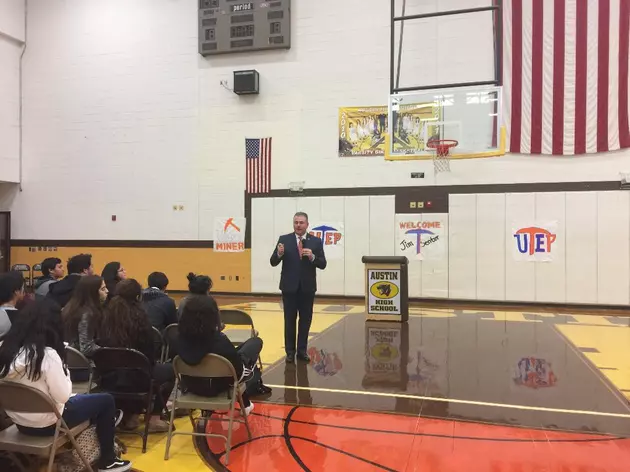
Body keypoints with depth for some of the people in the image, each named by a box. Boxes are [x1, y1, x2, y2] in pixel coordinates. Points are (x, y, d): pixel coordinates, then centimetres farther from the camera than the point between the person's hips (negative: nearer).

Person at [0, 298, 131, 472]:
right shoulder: (47, 355, -27)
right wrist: (65, 374, -6)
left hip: (18, 421, 7)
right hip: (45, 424, -7)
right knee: (106, 400, 11)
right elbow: (63, 396, -21)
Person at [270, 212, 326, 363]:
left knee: (305, 321, 9)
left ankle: (302, 350, 21)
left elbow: (323, 265, -4)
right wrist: (279, 253, -26)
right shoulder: (284, 239, -2)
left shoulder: (316, 241, 0)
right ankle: (290, 351, 17)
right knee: (289, 321, 7)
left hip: (307, 287, 1)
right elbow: (273, 262, -5)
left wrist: (312, 257, -23)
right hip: (289, 287, -1)